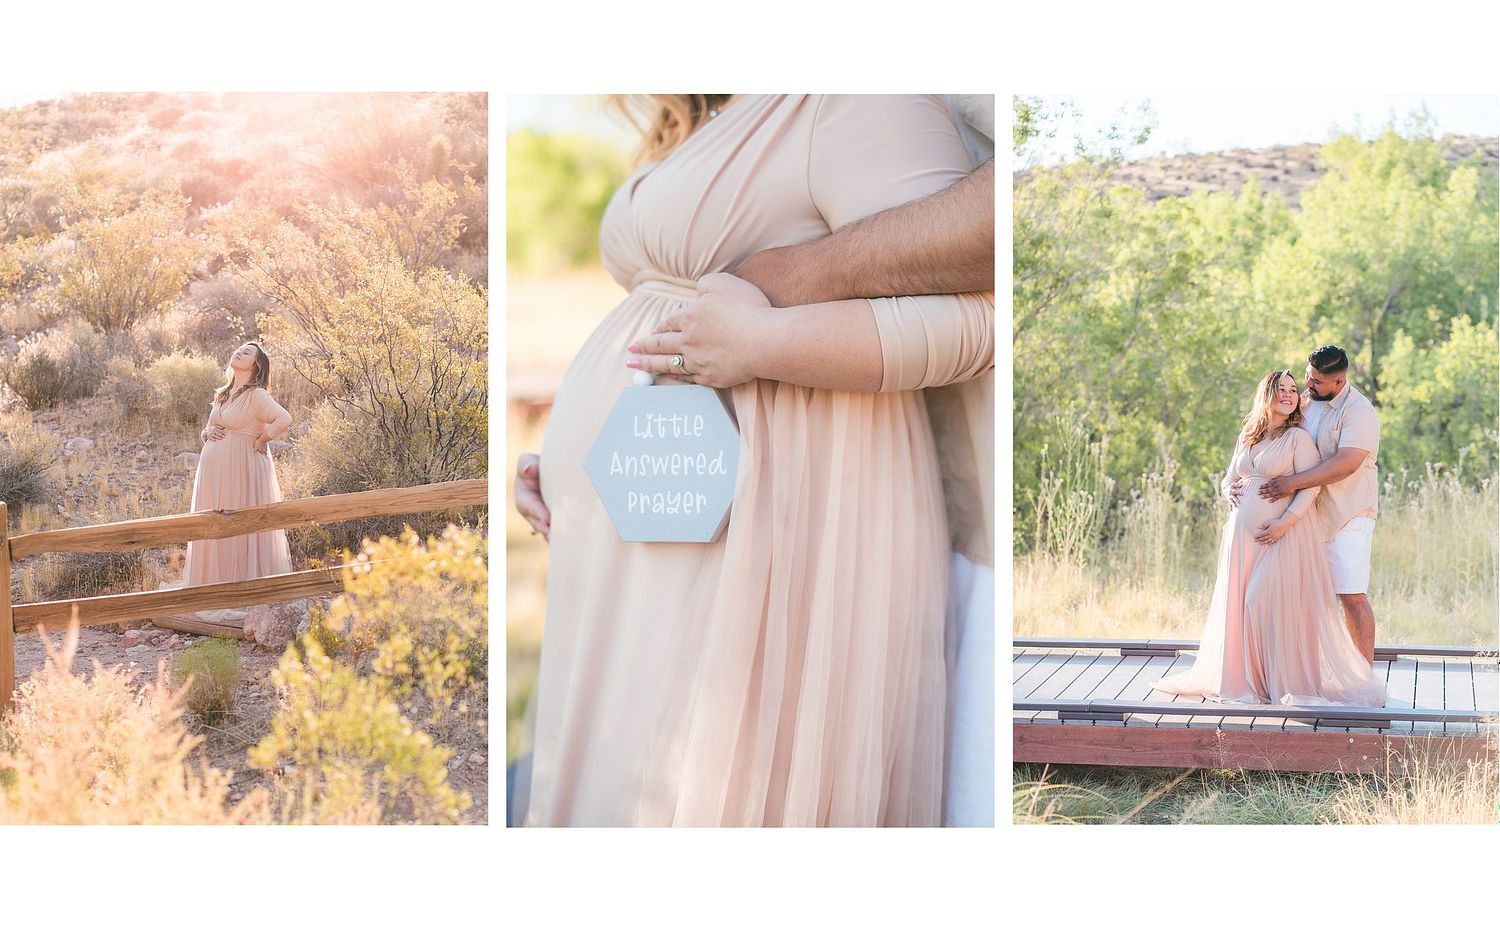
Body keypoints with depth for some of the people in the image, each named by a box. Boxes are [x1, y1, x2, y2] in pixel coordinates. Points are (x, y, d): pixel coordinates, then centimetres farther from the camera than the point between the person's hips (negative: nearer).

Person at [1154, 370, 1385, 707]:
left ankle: (1288, 680, -2)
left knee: (1276, 602, -11)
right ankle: (1242, 676, 16)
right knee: (1238, 601, 6)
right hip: (1244, 532, 6)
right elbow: (1230, 478, 25)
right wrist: (1229, 490, 1)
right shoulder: (1247, 438, 16)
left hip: (1282, 532, -6)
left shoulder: (1298, 437, -2)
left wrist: (1285, 521, -20)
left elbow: (1311, 487, -9)